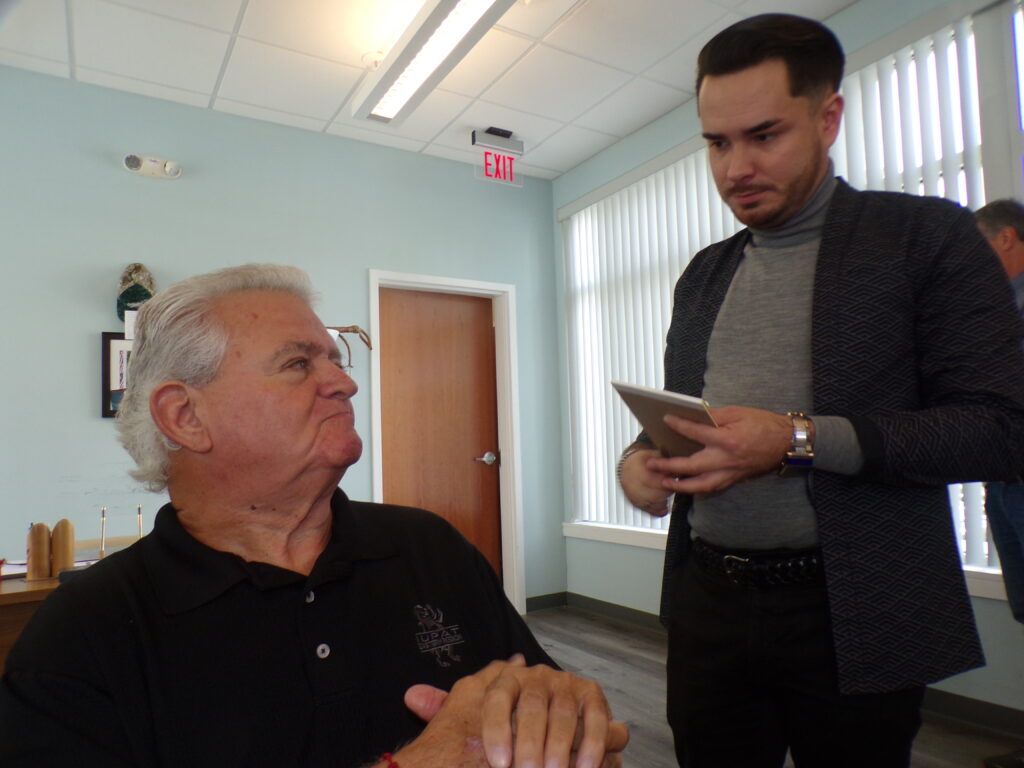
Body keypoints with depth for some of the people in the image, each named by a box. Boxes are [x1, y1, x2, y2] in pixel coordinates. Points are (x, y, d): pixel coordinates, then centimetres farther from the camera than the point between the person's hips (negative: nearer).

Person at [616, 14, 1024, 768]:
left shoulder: (926, 236, -3)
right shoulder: (703, 274, 10)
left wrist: (798, 440, -22)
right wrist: (641, 456, -6)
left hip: (850, 618, -3)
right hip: (706, 606, 4)